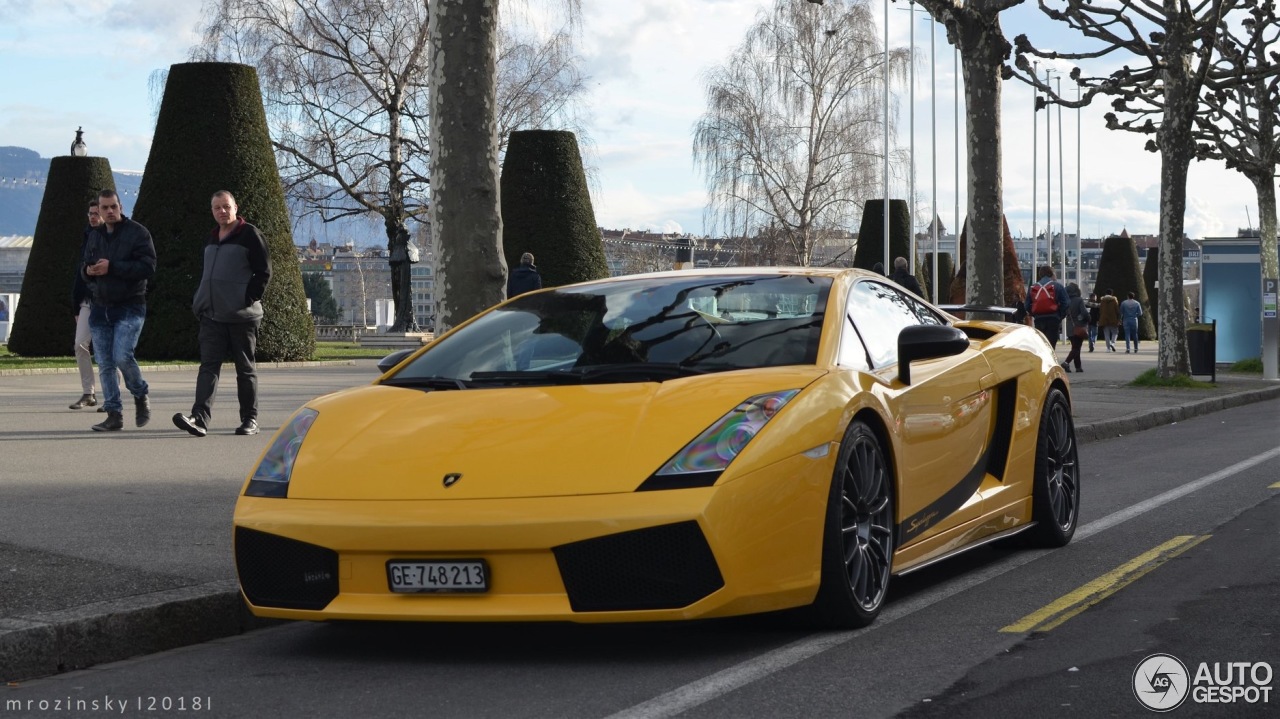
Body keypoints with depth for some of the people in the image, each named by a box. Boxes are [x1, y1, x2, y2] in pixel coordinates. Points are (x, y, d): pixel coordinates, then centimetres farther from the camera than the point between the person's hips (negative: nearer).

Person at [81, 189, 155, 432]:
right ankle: (114, 414, 7)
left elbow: (148, 268, -14)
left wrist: (112, 267, -20)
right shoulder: (94, 236, 15)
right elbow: (85, 269, 21)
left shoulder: (137, 233, -4)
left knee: (122, 356, -18)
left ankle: (141, 395, 9)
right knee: (105, 364, 2)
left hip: (129, 307, -6)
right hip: (100, 308, 6)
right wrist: (88, 271, -5)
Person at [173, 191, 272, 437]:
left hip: (242, 316, -6)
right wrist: (199, 303, 12)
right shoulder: (212, 238, 16)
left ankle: (250, 419, 13)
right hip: (212, 316, 6)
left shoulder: (250, 235, -4)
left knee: (245, 368, 4)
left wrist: (247, 300, -13)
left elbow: (263, 273, -7)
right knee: (209, 366, -6)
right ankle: (200, 418, -17)